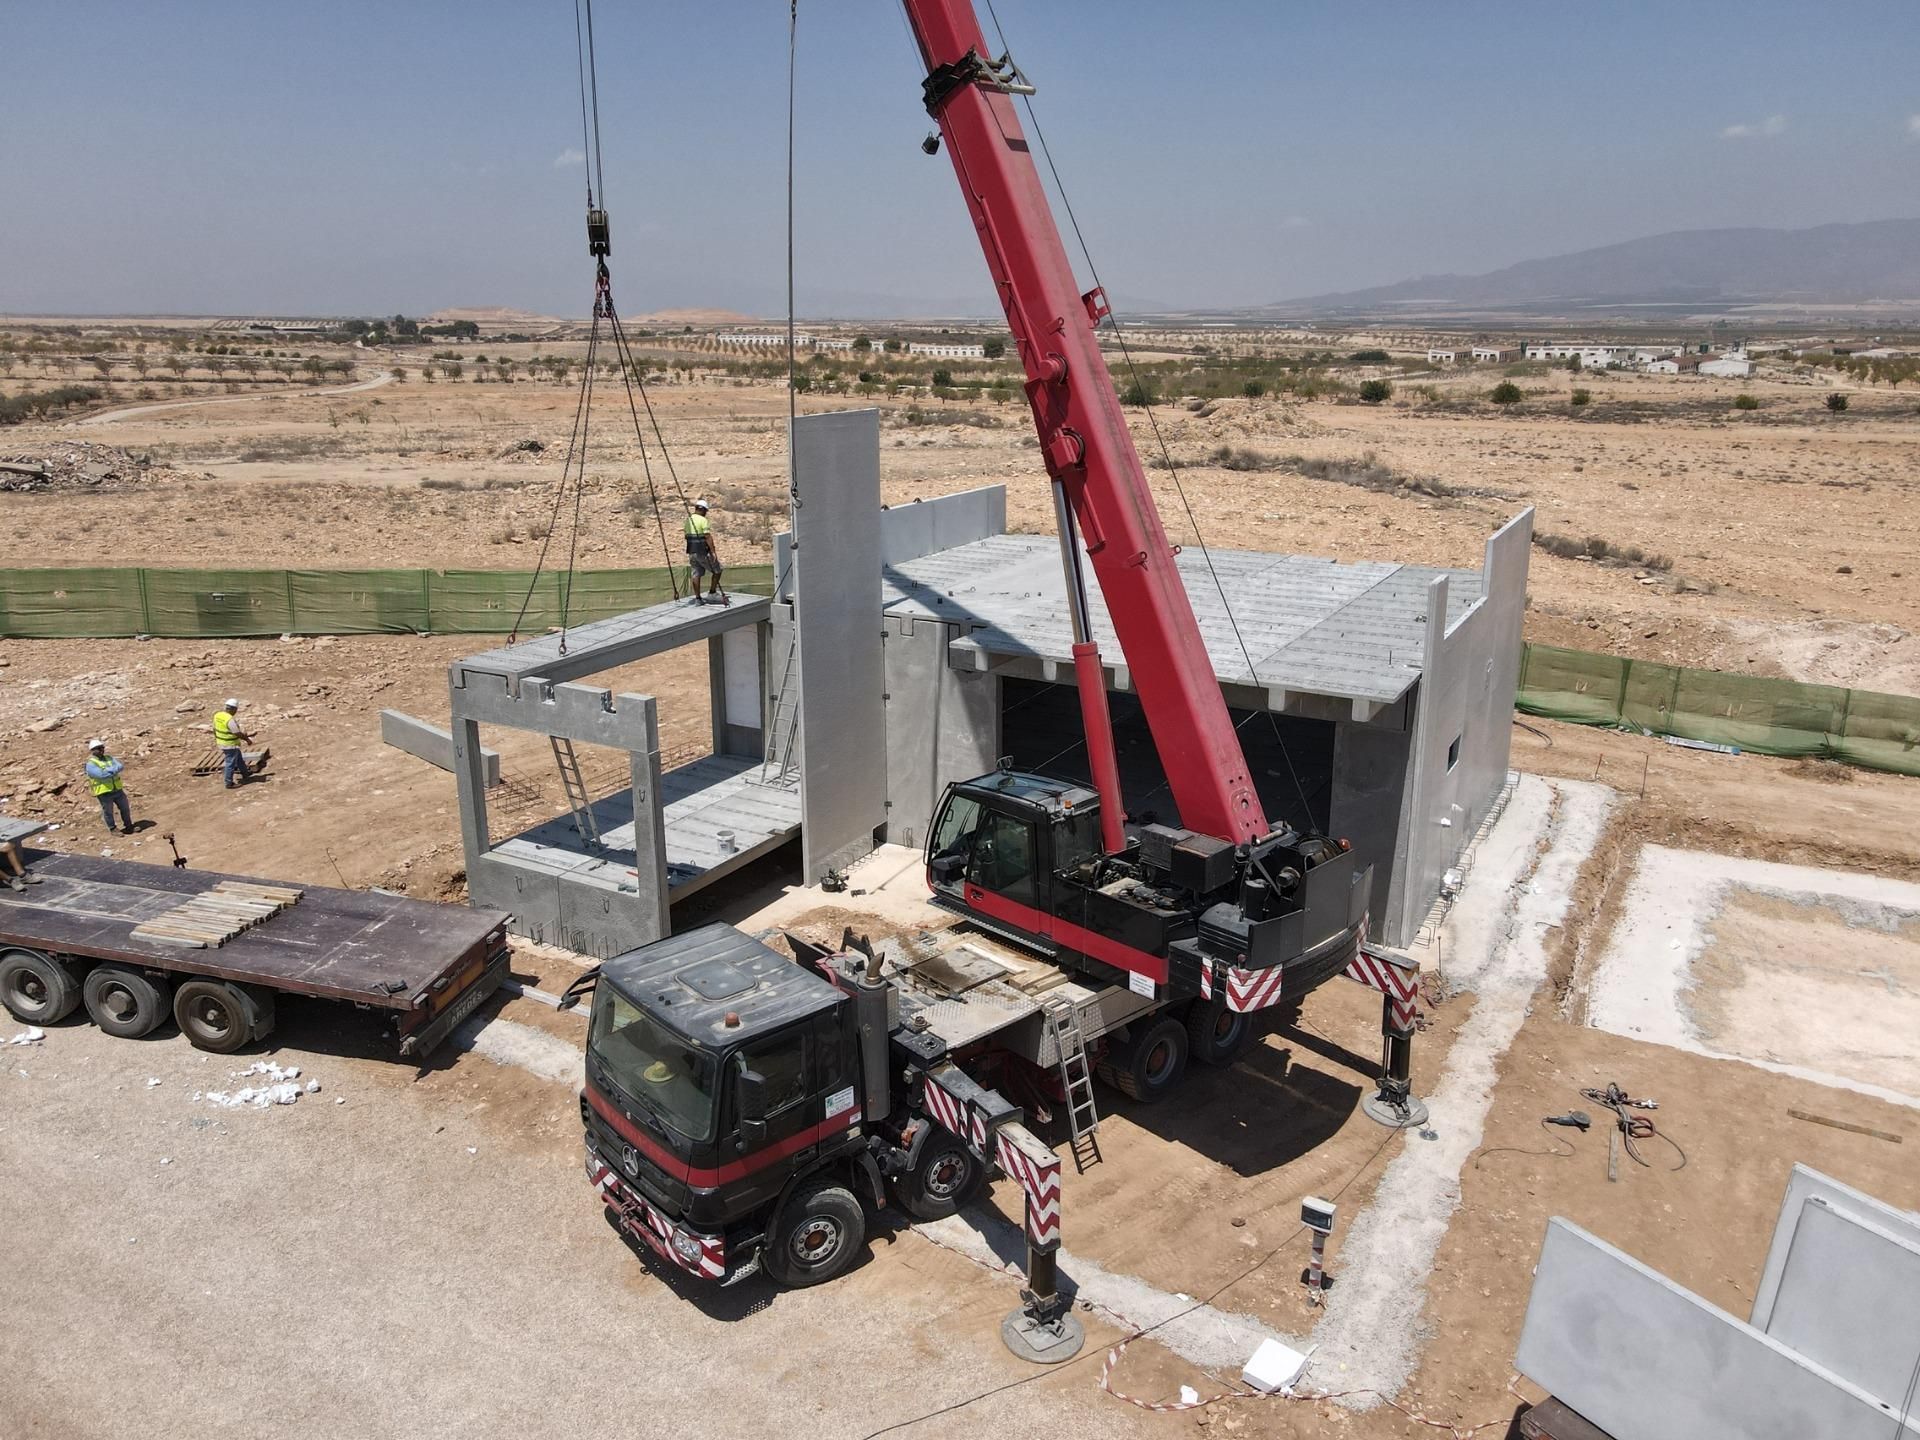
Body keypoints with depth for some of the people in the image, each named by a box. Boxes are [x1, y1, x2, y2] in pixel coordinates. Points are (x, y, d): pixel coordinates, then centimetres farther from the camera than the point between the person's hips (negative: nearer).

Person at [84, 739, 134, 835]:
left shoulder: (109, 758, 9)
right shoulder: (90, 764, -10)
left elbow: (120, 766, -6)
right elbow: (101, 774, -25)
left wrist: (109, 770, -21)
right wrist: (114, 770, -15)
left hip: (117, 790, 6)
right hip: (104, 792, -6)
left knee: (125, 808, 13)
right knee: (108, 812, 7)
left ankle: (129, 826, 29)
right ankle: (113, 829, 22)